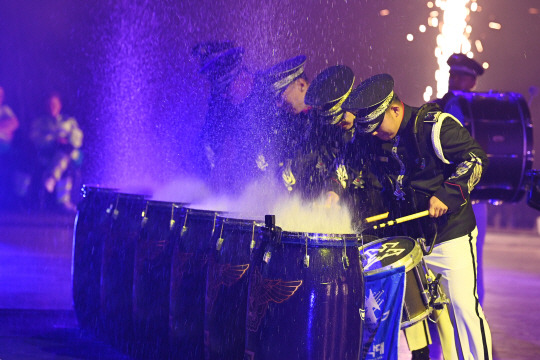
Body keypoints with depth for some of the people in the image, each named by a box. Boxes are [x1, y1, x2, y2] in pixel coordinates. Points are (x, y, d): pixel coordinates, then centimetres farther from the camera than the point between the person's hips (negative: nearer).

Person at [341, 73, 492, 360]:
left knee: (464, 307, -6)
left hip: (449, 234, -5)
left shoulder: (435, 126, -15)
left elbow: (475, 159, -13)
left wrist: (447, 194, -20)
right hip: (406, 237, 5)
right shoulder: (369, 136, 1)